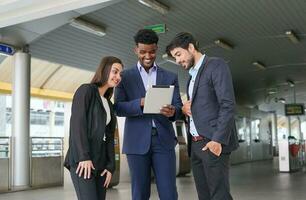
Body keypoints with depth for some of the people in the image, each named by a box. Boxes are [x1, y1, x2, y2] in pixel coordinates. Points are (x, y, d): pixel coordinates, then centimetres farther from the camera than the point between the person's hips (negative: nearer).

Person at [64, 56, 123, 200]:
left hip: (100, 162, 7)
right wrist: (83, 156, -19)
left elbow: (109, 137, 15)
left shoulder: (109, 105, 21)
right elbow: (77, 123, -11)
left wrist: (110, 166, 4)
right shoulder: (86, 90, 0)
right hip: (82, 160, -7)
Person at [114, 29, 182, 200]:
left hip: (163, 139, 1)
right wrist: (141, 103, -19)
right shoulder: (125, 76, 9)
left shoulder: (170, 77, 12)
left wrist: (172, 111, -19)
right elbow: (119, 108, -1)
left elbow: (179, 107, 5)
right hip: (137, 141, 0)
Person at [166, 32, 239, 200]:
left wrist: (218, 139, -22)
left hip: (212, 142, -8)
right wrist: (184, 108, 7)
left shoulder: (216, 65, -4)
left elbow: (228, 105, -14)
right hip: (195, 144, 8)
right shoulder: (192, 76, 23)